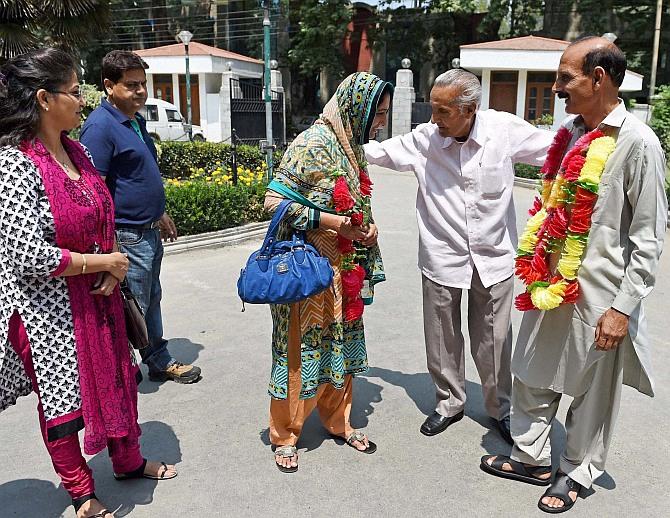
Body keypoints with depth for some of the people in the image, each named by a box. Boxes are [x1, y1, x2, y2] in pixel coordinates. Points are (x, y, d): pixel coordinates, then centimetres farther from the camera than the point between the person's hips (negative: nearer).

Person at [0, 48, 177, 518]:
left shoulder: (76, 150, 4)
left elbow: (103, 219, 13)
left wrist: (113, 269, -4)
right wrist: (106, 263, -16)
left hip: (98, 295, 8)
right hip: (50, 308, -7)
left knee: (116, 377, 20)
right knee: (63, 397, 10)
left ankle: (128, 460, 43)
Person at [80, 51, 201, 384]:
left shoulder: (136, 120, 11)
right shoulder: (100, 126, -18)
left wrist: (160, 214, 25)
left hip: (148, 232, 10)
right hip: (127, 237, -10)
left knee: (151, 301, 20)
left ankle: (160, 362, 33)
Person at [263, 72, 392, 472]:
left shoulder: (352, 146, 9)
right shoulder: (312, 145, -17)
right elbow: (274, 201, -19)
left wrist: (369, 226, 1)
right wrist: (333, 223, -21)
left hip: (344, 269, 8)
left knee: (341, 344, 16)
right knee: (300, 349, 4)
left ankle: (339, 420, 35)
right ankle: (285, 435, 22)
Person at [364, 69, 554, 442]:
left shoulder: (505, 129, -11)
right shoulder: (423, 139, -10)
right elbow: (379, 152, 5)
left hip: (494, 258, 0)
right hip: (442, 258, 1)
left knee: (495, 340, 13)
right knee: (443, 339, 12)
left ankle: (500, 408, 36)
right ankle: (449, 403, 36)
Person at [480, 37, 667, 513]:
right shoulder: (570, 133, 6)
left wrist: (623, 307, -15)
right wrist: (536, 270, 15)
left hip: (598, 295, -7)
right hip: (550, 284, 7)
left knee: (591, 393, 12)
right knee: (533, 377, 17)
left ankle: (576, 473, 32)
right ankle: (531, 457, 37)